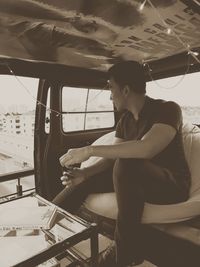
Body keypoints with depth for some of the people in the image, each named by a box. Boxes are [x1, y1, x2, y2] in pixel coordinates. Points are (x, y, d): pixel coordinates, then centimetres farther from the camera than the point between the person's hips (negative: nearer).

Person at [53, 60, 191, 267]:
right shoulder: (125, 120, 3)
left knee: (126, 165, -35)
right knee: (86, 179, -1)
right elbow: (112, 157, 2)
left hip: (172, 183, -7)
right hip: (137, 179, 7)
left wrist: (89, 150, -34)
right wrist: (85, 174, -16)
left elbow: (147, 148, -37)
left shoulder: (167, 109, -18)